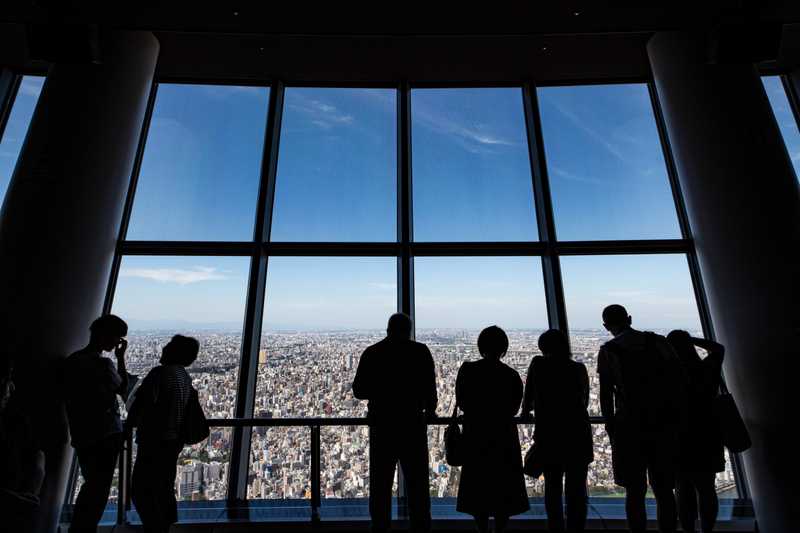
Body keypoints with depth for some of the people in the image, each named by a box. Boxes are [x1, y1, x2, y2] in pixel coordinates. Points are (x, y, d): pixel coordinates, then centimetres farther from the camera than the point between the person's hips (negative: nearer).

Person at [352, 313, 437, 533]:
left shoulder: (371, 352, -3)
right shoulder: (420, 351, -8)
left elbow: (359, 391, 0)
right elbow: (430, 388, -8)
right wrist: (429, 411, 11)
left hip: (381, 425, 2)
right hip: (412, 425, -1)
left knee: (380, 484, 17)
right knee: (417, 484, 15)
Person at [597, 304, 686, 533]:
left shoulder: (608, 351, -4)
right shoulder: (658, 342, 3)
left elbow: (606, 394, -6)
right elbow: (680, 381, -2)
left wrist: (611, 428, 4)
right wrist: (679, 418, 7)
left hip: (630, 426, -3)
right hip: (665, 424, 3)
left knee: (635, 491, 10)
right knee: (664, 489, 15)